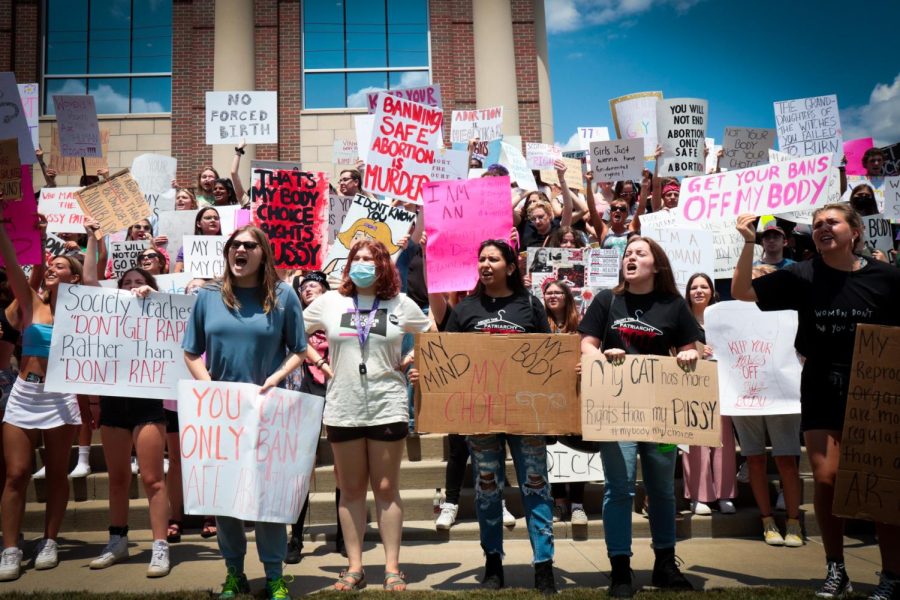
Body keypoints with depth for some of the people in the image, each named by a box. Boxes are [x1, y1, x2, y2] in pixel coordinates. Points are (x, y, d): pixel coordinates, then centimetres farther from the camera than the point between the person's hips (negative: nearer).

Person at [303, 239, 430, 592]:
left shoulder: (400, 304, 3)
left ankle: (392, 567, 13)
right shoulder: (329, 301, 5)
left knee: (386, 488, 4)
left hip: (387, 407, -1)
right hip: (343, 409, 2)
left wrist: (410, 361, -1)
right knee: (351, 490, 9)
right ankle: (354, 567, 18)